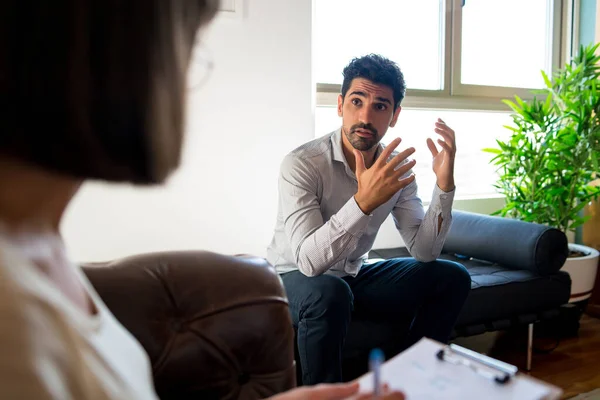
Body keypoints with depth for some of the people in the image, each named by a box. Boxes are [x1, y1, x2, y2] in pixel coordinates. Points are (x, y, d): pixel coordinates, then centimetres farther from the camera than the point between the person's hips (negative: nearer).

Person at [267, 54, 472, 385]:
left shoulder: (396, 167, -6)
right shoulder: (301, 164, -24)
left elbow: (424, 251, -10)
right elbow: (309, 260, -33)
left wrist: (444, 184, -23)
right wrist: (364, 201, -45)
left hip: (354, 275, 6)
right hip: (295, 278, -5)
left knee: (452, 278, -4)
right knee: (330, 293, -39)